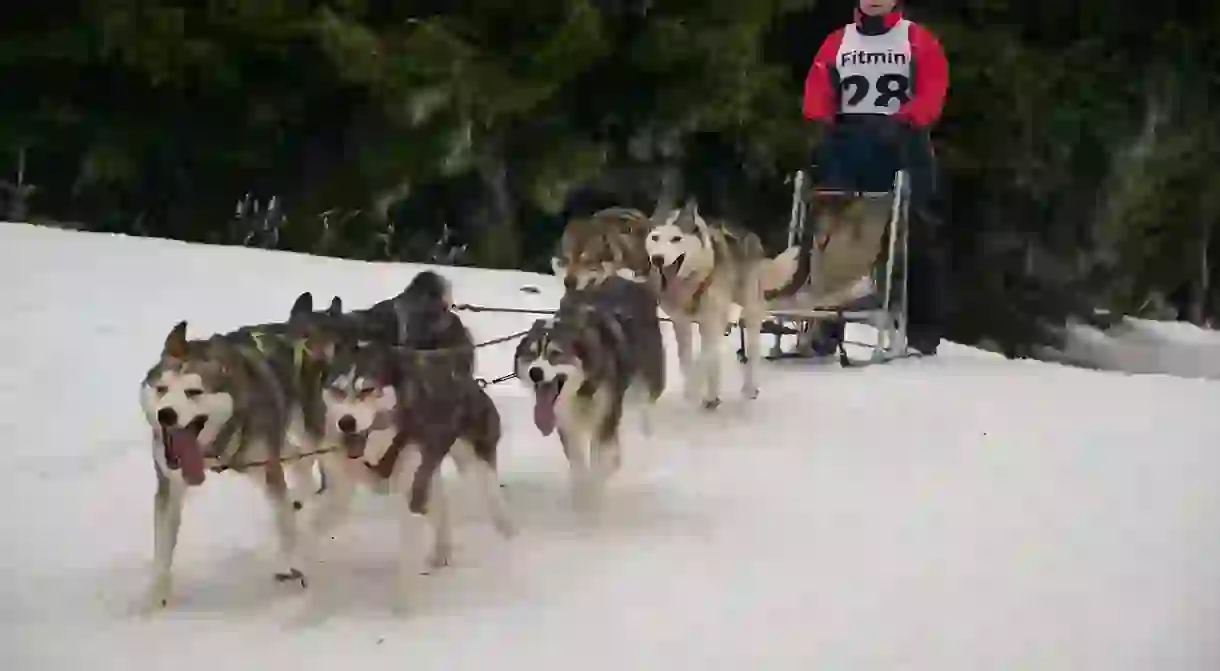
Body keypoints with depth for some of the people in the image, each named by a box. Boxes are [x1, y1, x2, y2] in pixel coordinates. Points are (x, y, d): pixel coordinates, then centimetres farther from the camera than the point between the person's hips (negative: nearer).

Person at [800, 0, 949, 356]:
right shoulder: (837, 42, 17)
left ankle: (922, 330, 1)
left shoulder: (919, 40, 7)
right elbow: (817, 90, 7)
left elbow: (932, 90, -7)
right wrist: (822, 125, -13)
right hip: (846, 145, 3)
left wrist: (901, 121, -24)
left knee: (915, 236, -3)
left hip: (903, 146, -3)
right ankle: (826, 325, -1)